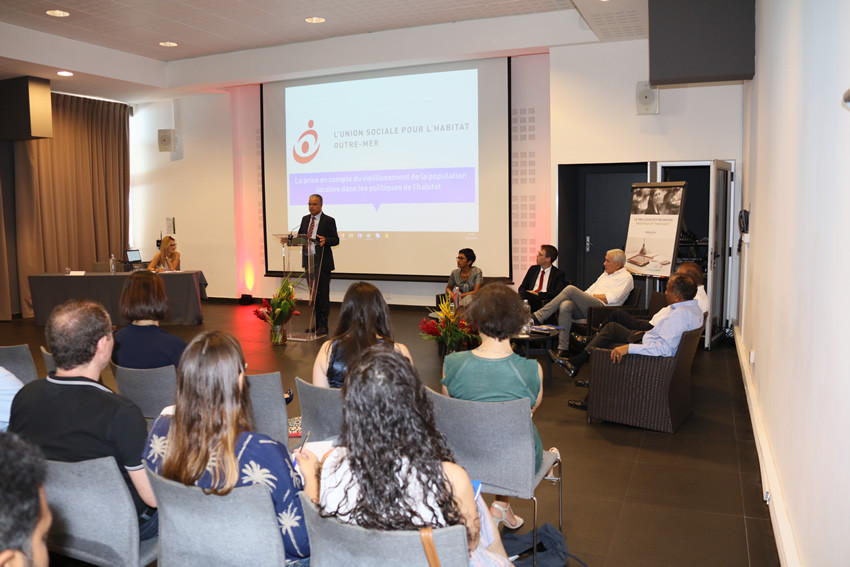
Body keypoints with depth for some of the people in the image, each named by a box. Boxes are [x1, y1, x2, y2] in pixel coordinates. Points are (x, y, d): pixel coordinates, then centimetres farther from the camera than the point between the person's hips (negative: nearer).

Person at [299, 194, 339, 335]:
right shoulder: (305, 219, 13)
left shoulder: (328, 221, -5)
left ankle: (323, 325, 0)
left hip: (322, 262, -6)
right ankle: (316, 323, 21)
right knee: (313, 292, 12)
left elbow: (336, 240, -8)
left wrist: (325, 240, -27)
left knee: (322, 293, -5)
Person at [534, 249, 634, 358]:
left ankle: (538, 316, -23)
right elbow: (590, 289, 26)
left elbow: (612, 298, -8)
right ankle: (563, 349, -29)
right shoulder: (606, 274, 32)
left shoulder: (626, 277, 6)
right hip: (587, 306, 7)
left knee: (570, 289, -23)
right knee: (565, 306, -26)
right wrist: (585, 295, 4)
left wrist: (592, 295, 0)